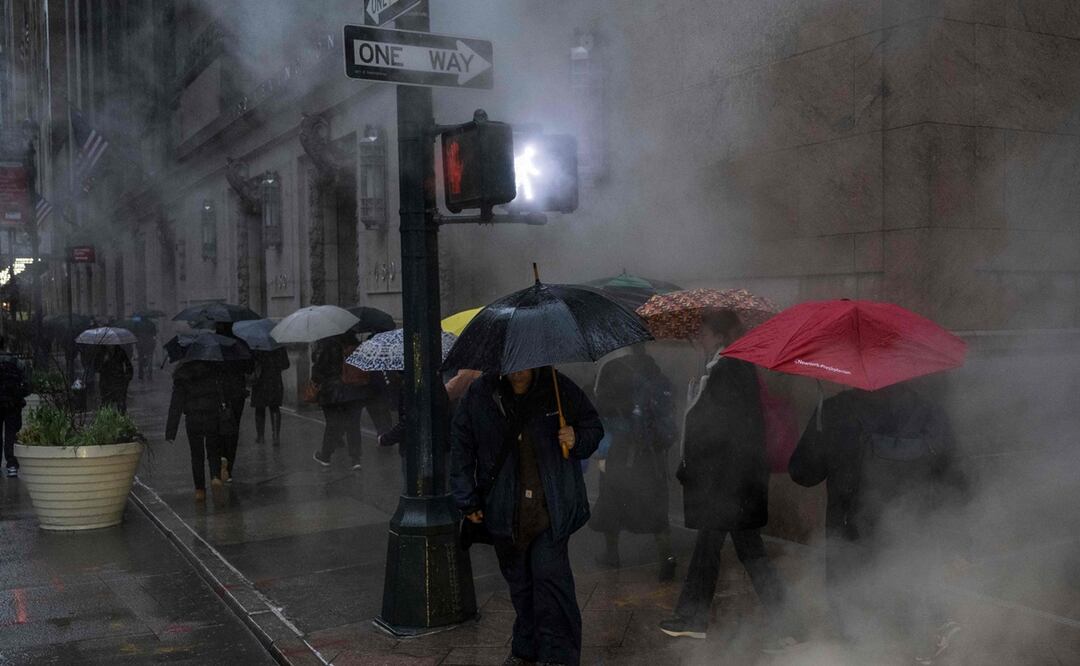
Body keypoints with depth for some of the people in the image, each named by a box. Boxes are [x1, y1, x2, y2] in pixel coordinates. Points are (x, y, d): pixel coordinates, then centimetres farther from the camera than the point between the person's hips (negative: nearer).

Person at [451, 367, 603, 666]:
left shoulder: (560, 389, -2)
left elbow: (593, 426, 12)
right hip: (505, 509, 2)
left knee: (550, 575, -9)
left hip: (551, 507, -2)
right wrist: (467, 501, 2)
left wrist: (578, 440, -11)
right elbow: (461, 448, 4)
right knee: (518, 581, 11)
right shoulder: (480, 395, -1)